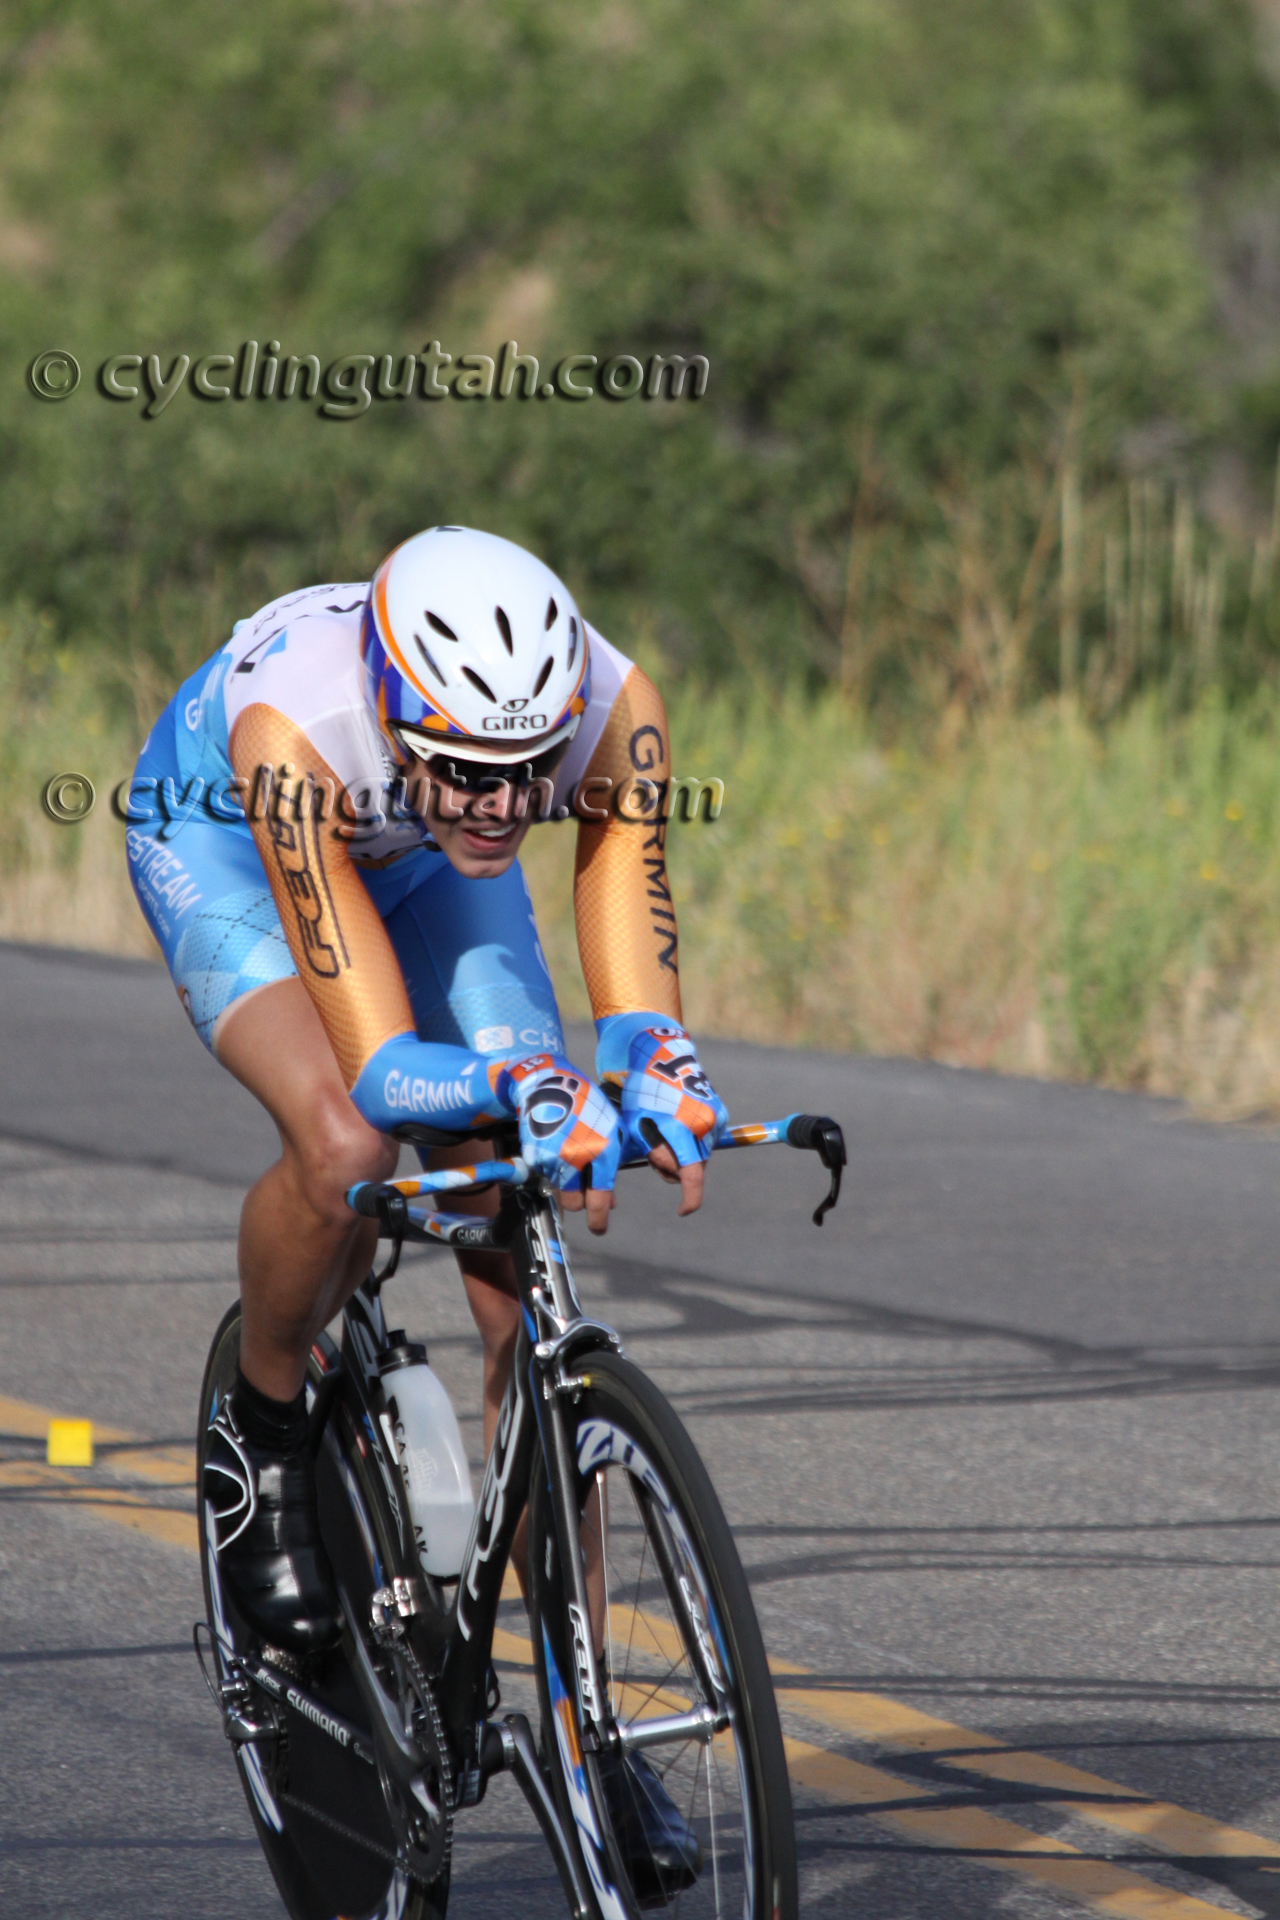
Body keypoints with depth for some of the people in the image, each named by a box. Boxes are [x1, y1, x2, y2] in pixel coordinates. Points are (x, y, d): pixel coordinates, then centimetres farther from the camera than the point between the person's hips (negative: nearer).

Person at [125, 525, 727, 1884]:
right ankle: (259, 1431, 0)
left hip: (423, 859, 3)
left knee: (524, 1289, -7)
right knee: (347, 1152, -32)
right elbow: (379, 1063, -45)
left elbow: (639, 997, -36)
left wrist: (650, 1074, -58)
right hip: (217, 835, -3)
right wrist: (523, 1091, -63)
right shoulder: (293, 729, -44)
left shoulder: (612, 713, -36)